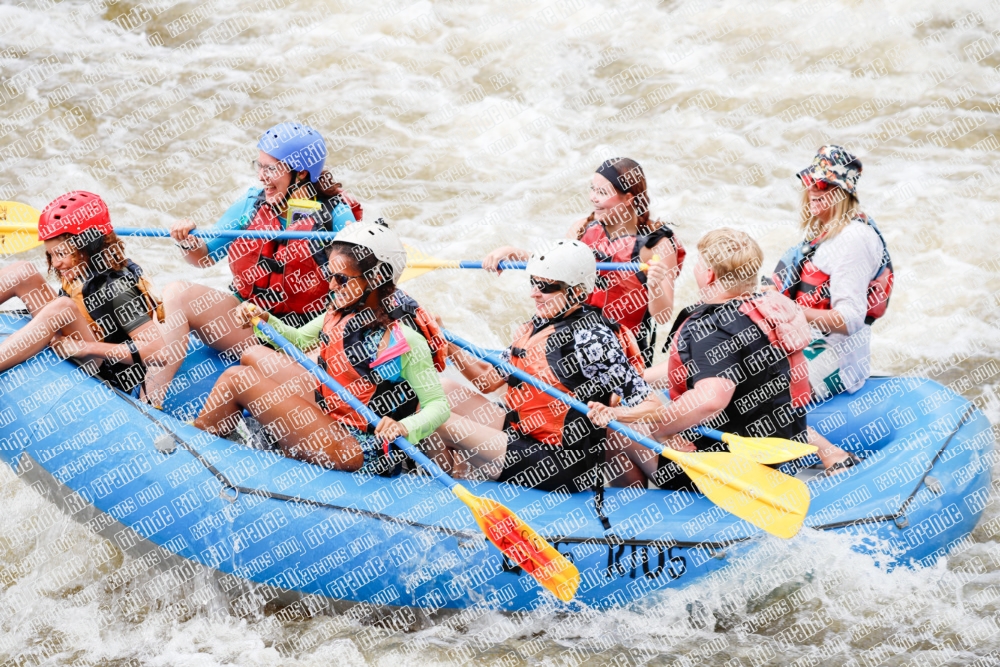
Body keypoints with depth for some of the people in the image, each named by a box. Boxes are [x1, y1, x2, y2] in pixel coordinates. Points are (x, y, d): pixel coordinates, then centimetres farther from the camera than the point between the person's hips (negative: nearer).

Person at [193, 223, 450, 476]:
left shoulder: (406, 343, -25)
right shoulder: (340, 313, -1)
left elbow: (438, 406, -21)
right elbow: (299, 339, 18)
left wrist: (403, 428, -40)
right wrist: (265, 320, 0)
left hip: (357, 449, -8)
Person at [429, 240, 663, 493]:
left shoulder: (592, 339, -20)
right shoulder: (538, 325, 5)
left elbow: (651, 406, -22)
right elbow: (490, 380, 12)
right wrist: (447, 347, -3)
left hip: (563, 467, -9)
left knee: (439, 425, -11)